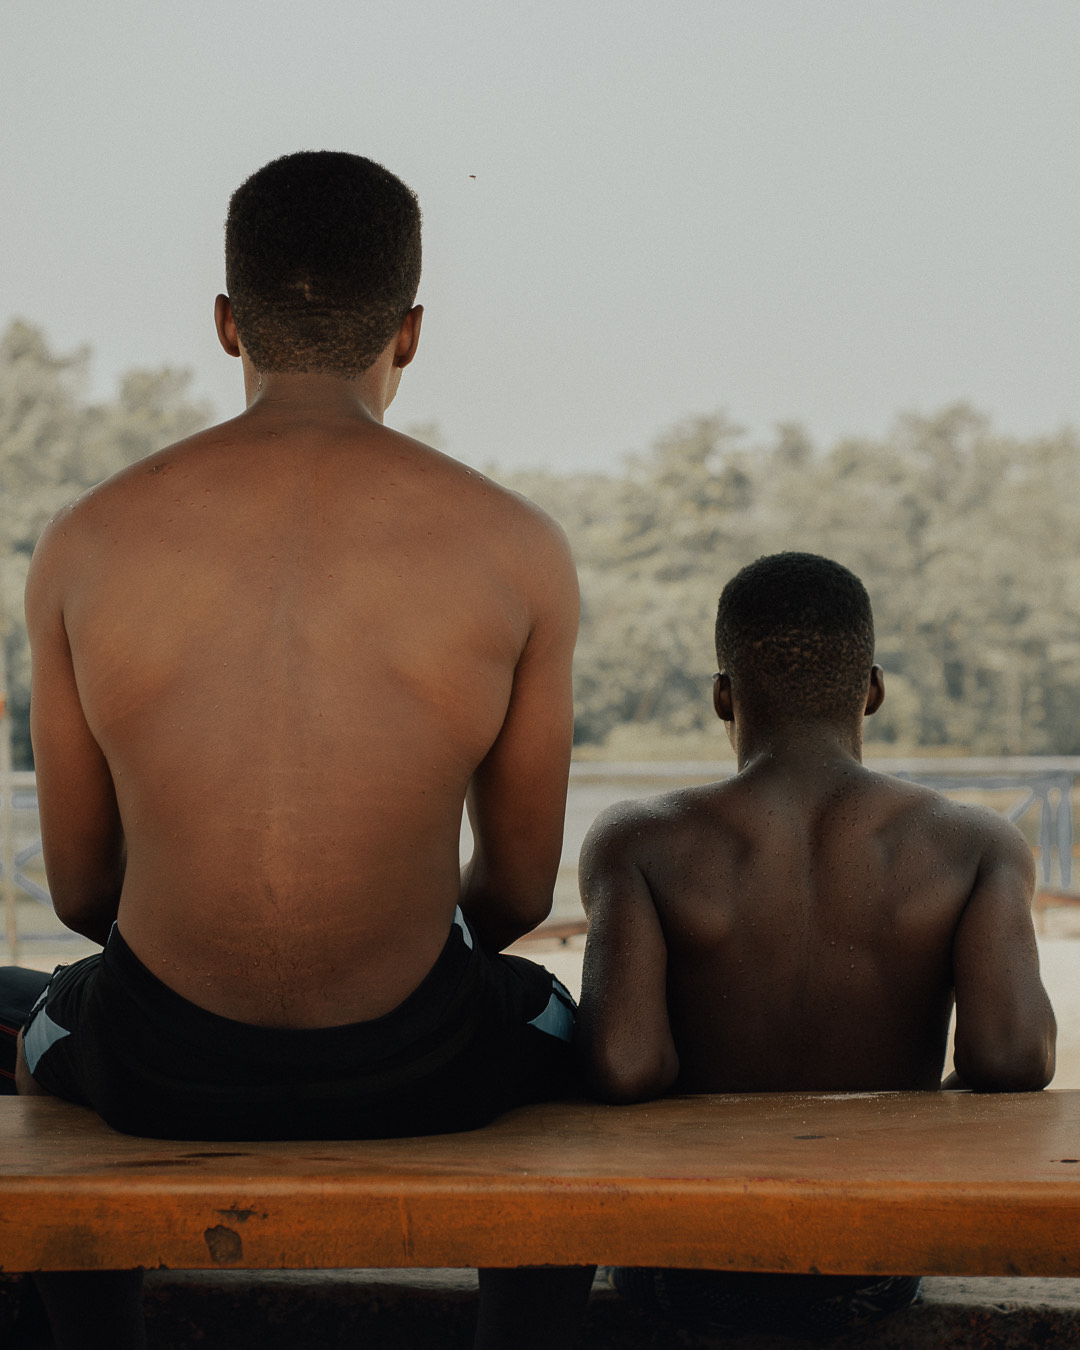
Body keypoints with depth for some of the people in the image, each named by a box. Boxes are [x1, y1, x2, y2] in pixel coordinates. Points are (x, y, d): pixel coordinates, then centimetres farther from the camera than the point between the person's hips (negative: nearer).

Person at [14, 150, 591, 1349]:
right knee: (553, 1019, 36)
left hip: (163, 1069, 1)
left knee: (47, 1028, 38)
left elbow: (78, 888, 3)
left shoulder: (83, 542, -7)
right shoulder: (518, 550, -10)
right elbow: (520, 891, 0)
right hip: (417, 1071, 0)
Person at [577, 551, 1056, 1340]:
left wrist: (699, 1090, -5)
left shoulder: (638, 845, -16)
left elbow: (623, 1067, -29)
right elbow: (1016, 1058, -26)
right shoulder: (979, 847, -13)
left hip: (688, 1276, -1)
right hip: (875, 1282, 2)